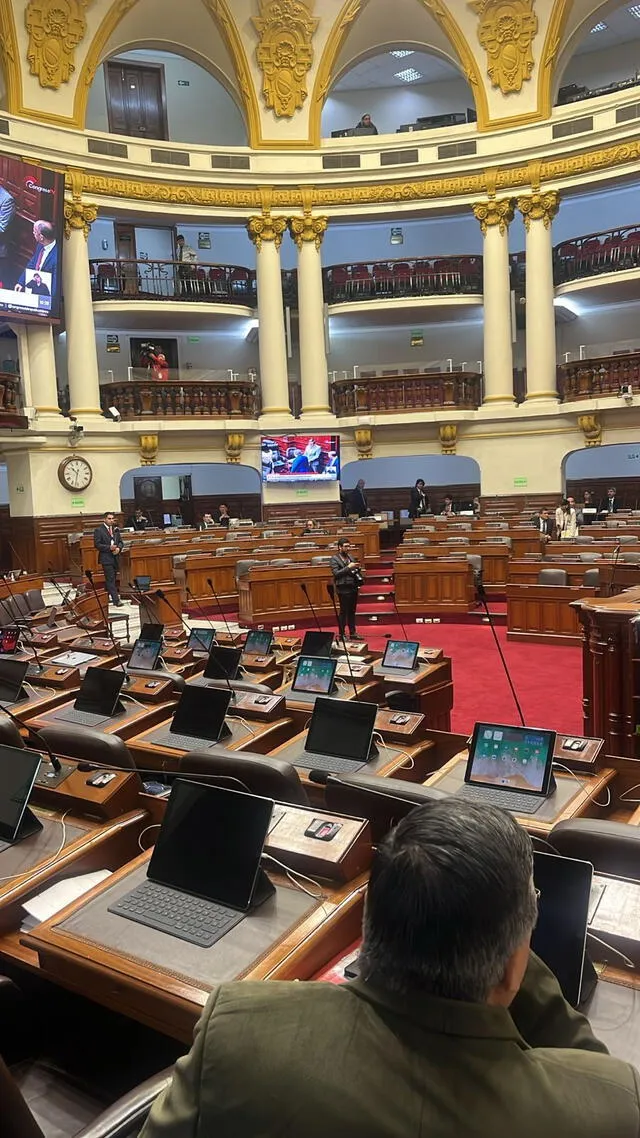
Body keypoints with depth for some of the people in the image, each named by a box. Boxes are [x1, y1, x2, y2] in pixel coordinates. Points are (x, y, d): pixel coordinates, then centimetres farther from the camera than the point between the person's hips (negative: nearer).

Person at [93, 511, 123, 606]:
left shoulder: (116, 529, 12)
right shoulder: (99, 530, -7)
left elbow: (120, 541, 15)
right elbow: (97, 544, -12)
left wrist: (118, 548, -7)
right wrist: (109, 547, -20)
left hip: (115, 558, 7)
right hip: (106, 558, -7)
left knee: (112, 579, 12)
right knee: (110, 579, -9)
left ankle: (110, 596, 23)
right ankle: (116, 600, -13)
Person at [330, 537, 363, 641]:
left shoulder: (350, 556, 13)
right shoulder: (334, 559, -7)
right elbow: (336, 573, -16)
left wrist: (357, 568, -2)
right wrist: (348, 567, -20)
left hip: (353, 587, 6)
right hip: (344, 589, -6)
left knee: (352, 611, 11)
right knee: (344, 612, -1)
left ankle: (353, 633, 18)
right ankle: (342, 634, 8)